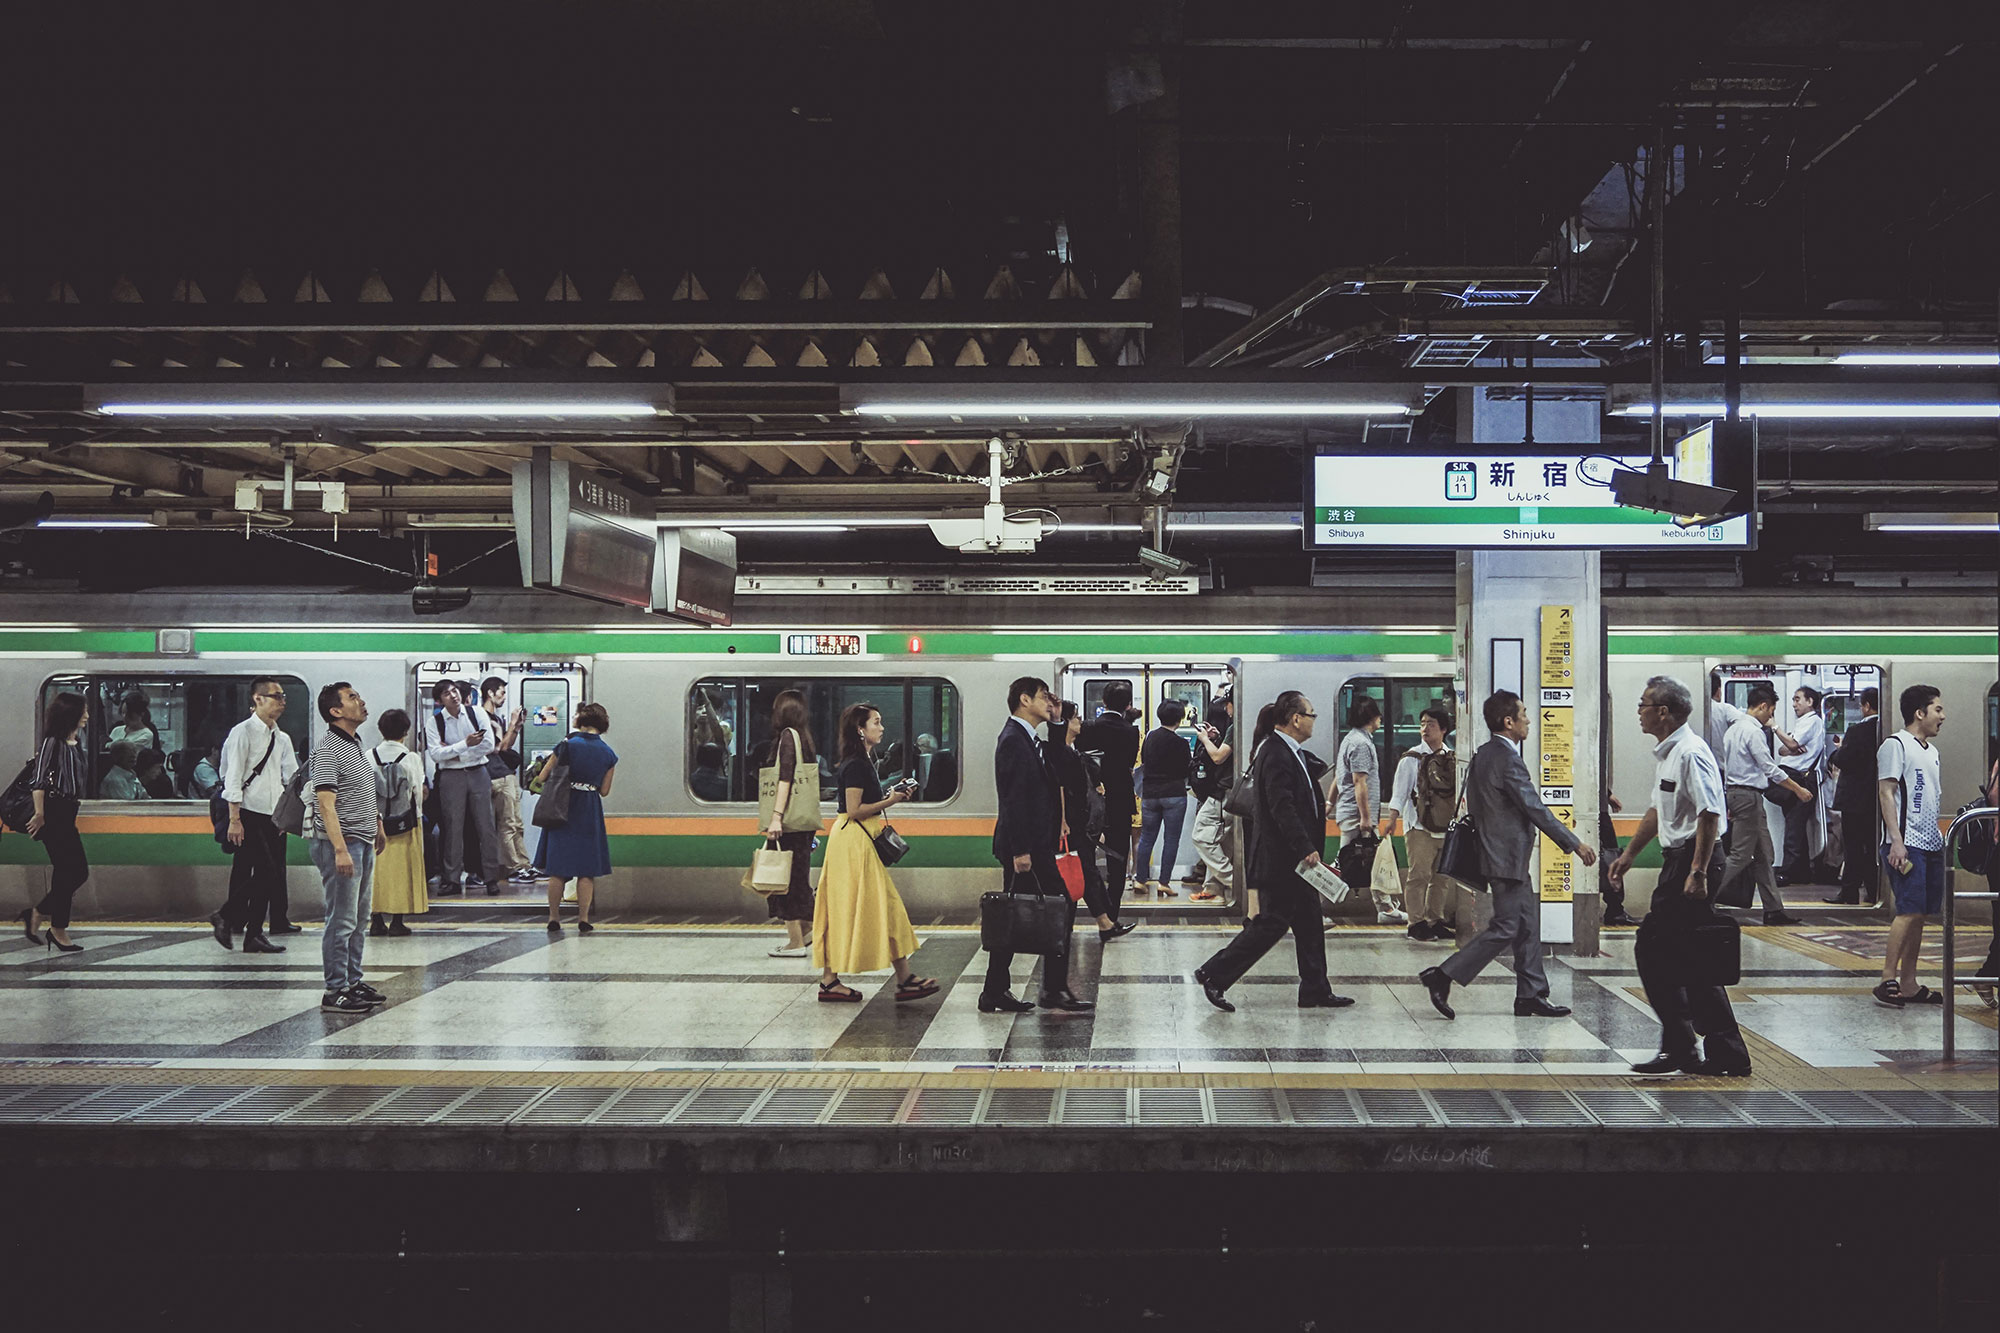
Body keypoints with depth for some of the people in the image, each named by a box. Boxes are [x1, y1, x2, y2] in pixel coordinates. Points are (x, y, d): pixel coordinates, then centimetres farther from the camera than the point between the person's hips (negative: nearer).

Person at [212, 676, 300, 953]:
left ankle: (254, 934, 10)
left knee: (267, 877, 5)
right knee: (267, 873, -15)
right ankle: (226, 918, 0)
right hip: (250, 816, -7)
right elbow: (233, 779, -10)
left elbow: (292, 779, 17)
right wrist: (234, 819, -15)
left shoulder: (282, 739, 15)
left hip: (273, 817, 7)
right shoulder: (243, 732, -5)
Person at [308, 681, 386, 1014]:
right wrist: (340, 850, -27)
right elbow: (326, 804, -21)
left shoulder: (357, 744, 15)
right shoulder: (328, 751, -15)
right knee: (342, 920, -7)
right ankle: (335, 991, -3)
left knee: (358, 919, 14)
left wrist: (378, 827, 26)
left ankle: (353, 981, 22)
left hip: (364, 842, 10)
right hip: (341, 842, -10)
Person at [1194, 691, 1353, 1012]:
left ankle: (1315, 991, 19)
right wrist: (1306, 849, -25)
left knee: (1309, 924, 13)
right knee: (1271, 923, -6)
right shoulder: (1276, 754, -20)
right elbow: (1282, 808, -25)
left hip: (1295, 860, 11)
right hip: (1280, 859, -11)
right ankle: (1214, 975, 2)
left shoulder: (1288, 752, 14)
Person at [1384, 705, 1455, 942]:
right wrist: (1391, 819, -14)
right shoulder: (1411, 759, -1)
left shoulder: (1452, 759, 12)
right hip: (1420, 827, -5)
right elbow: (1399, 793, -3)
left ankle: (1436, 921, 17)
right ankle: (1417, 923, -2)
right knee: (1419, 875, -7)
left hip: (1445, 828, 5)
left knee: (1442, 877, 7)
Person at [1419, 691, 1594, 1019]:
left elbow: (1474, 805, 17)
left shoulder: (1483, 754, 11)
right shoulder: (1507, 759, -19)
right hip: (1508, 856, -10)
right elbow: (1536, 809, -18)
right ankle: (1443, 976, -7)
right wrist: (1574, 844, -11)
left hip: (1501, 853, 10)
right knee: (1506, 928, -7)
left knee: (1528, 926, 12)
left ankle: (1531, 995, 15)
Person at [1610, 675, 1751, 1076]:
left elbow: (1710, 815, -24)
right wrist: (1628, 855, 31)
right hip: (1677, 861, 10)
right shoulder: (1665, 753, 16)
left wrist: (1697, 872, -27)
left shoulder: (1690, 753, -17)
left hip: (1692, 860, -10)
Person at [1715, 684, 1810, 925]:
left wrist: (1732, 804, 23)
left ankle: (1773, 909, 12)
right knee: (1741, 855, -8)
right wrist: (1798, 790, -3)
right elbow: (1770, 769, -13)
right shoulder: (1753, 731, -14)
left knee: (1763, 855, 11)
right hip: (1749, 795, -10)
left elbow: (1727, 766, 19)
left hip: (1735, 792, 10)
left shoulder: (1733, 729, 15)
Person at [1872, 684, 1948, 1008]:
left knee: (1919, 914, 7)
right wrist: (1896, 841, -18)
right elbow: (1886, 793, -12)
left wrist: (1941, 838, 19)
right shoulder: (1896, 745, -6)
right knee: (1910, 911, -13)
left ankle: (1908, 984, 11)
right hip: (1907, 845, -8)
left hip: (1931, 844, 8)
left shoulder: (1932, 750, 20)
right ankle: (1888, 981, -9)